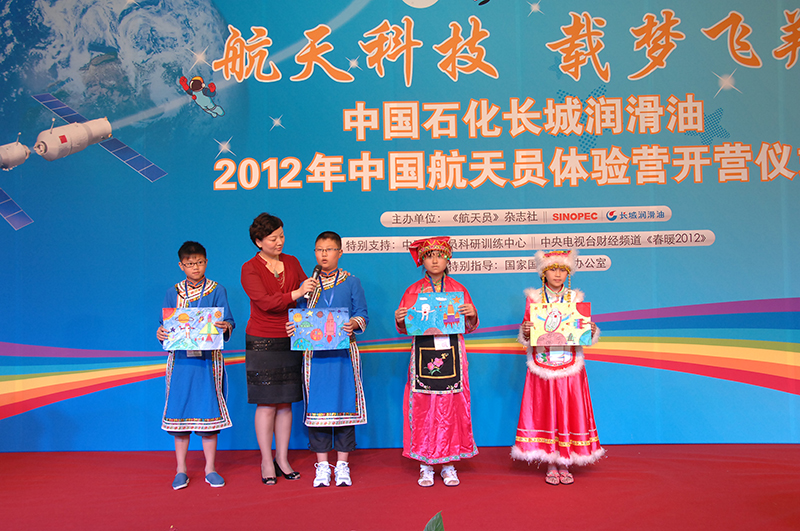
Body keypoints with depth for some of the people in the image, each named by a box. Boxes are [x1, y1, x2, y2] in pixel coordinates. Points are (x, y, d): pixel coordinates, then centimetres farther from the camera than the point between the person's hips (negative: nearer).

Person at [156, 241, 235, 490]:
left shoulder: (217, 291, 4)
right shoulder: (173, 293, 10)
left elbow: (227, 320, -4)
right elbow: (165, 324, 8)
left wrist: (225, 327, -26)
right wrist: (161, 334, -14)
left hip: (208, 359, -1)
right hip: (181, 358, 2)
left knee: (209, 409, 1)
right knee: (180, 410, 3)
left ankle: (210, 468, 13)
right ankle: (181, 469, 16)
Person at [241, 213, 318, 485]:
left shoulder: (291, 262, 10)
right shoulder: (250, 269, -6)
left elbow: (308, 287, 17)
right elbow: (266, 302, -19)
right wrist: (296, 293, -30)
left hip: (290, 340, 4)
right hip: (262, 342, -4)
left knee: (286, 403, 7)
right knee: (267, 404, -1)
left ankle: (282, 459, 18)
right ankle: (266, 462, 11)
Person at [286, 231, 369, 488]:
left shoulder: (351, 282, 5)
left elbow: (362, 315, 1)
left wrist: (353, 324, -20)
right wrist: (292, 328, -11)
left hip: (344, 352, -1)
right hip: (314, 353, 2)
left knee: (344, 402, 1)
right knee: (317, 405, 3)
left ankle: (342, 464, 13)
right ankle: (322, 465, 14)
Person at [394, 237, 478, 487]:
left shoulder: (458, 290, 9)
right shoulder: (413, 291, 8)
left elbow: (469, 327, 10)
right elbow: (405, 328, 9)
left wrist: (472, 315, -11)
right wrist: (399, 320, -12)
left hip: (451, 354, 0)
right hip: (423, 354, 0)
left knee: (451, 407, -1)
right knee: (423, 407, -2)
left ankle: (449, 465, 10)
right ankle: (425, 466, 9)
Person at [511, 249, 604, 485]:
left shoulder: (575, 298, 7)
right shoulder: (533, 298, 4)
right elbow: (526, 336, 5)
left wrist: (592, 331, -12)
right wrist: (525, 331, -16)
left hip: (569, 369, 1)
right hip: (542, 367, -1)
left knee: (569, 412, 2)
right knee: (545, 412, 2)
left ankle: (565, 465, 15)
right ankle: (551, 466, 14)